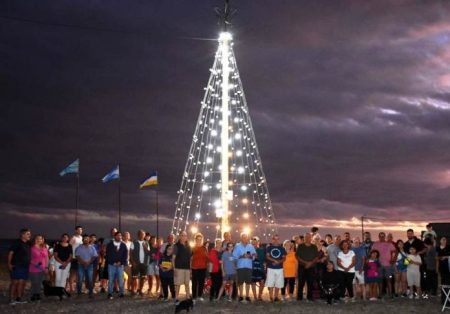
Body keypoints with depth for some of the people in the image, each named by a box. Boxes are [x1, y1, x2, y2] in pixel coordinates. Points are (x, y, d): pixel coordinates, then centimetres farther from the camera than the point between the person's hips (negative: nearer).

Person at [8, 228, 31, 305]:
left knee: (22, 283, 7)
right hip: (16, 266, -7)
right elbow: (10, 253, -11)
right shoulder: (17, 243, -9)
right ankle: (11, 299, -4)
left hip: (25, 267, 7)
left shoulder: (28, 244, 13)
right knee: (15, 282, -7)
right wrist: (9, 264, -15)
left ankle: (19, 298, 14)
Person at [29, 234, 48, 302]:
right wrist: (34, 263, -19)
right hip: (34, 269, -5)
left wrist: (46, 267, 9)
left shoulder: (45, 248, 10)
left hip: (42, 269, 5)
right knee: (34, 282, -4)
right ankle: (33, 295, 3)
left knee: (40, 282, 7)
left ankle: (38, 295, 14)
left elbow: (46, 258, 15)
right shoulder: (32, 248, -6)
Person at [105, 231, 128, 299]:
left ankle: (121, 293, 7)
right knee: (111, 280, -2)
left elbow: (125, 255, 7)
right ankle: (110, 294, 4)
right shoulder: (110, 245, 6)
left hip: (120, 265, 1)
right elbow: (108, 254, 1)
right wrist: (113, 262, -8)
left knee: (120, 280, -1)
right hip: (111, 265, -1)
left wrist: (121, 262, -5)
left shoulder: (123, 245, 10)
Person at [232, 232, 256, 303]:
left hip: (249, 266, 2)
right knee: (241, 282, 0)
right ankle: (241, 296, 8)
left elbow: (254, 255, 5)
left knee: (248, 282, 3)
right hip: (240, 266, -2)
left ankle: (247, 296, 11)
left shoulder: (251, 246, 10)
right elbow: (234, 256, -3)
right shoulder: (237, 246, 4)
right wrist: (241, 256, -15)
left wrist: (251, 256, -15)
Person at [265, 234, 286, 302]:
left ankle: (276, 297, 13)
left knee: (278, 284, 3)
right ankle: (271, 297, -3)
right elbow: (267, 257, -3)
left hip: (279, 268, 2)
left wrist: (279, 262, -14)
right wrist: (274, 260, -17)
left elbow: (284, 258, 5)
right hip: (271, 268, -2)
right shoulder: (269, 248, 5)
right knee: (270, 284, -6)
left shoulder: (282, 248, 9)